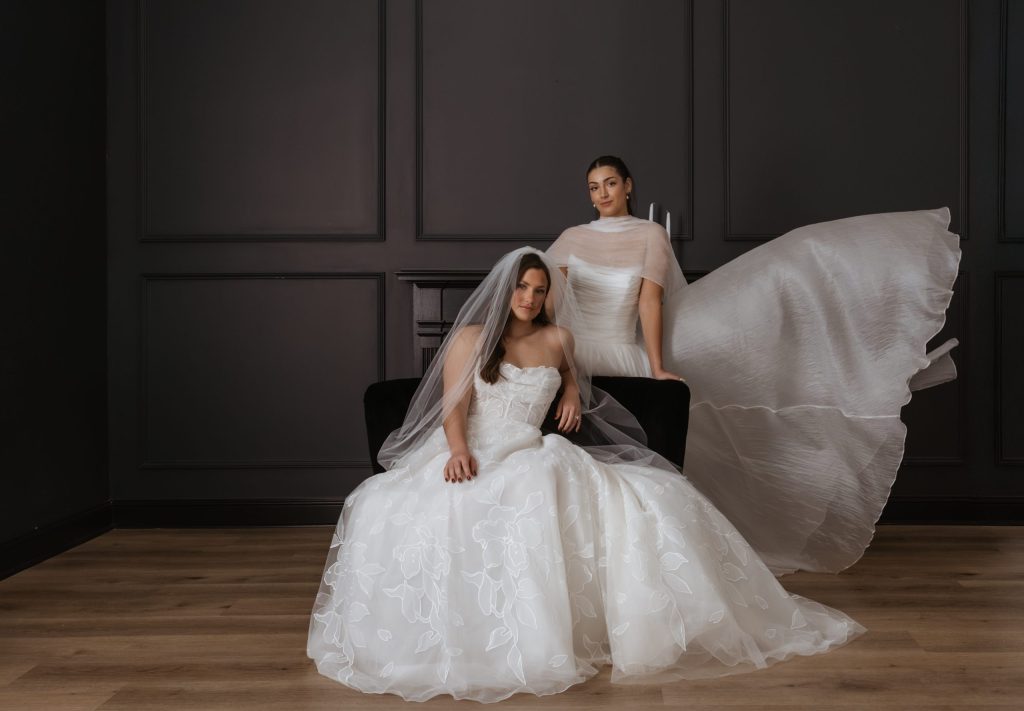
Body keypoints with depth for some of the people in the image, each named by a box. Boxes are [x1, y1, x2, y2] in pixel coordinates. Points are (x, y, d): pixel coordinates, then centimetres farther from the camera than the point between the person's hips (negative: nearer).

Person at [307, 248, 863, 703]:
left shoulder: (557, 338, 16)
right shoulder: (471, 339, 6)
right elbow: (452, 409, -4)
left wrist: (573, 395, 17)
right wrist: (458, 451, -24)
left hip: (533, 457, 2)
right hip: (474, 459, -2)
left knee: (634, 500, -23)